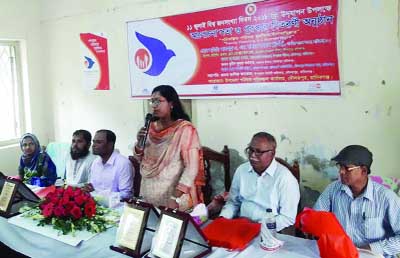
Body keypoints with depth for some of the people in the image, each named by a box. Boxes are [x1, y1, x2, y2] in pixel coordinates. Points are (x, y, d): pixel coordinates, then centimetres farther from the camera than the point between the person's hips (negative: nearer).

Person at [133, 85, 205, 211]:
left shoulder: (185, 128, -14)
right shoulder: (151, 127, 3)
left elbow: (191, 168, -18)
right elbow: (140, 159, 12)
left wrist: (176, 198, -24)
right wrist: (139, 143, -7)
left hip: (175, 196, -5)